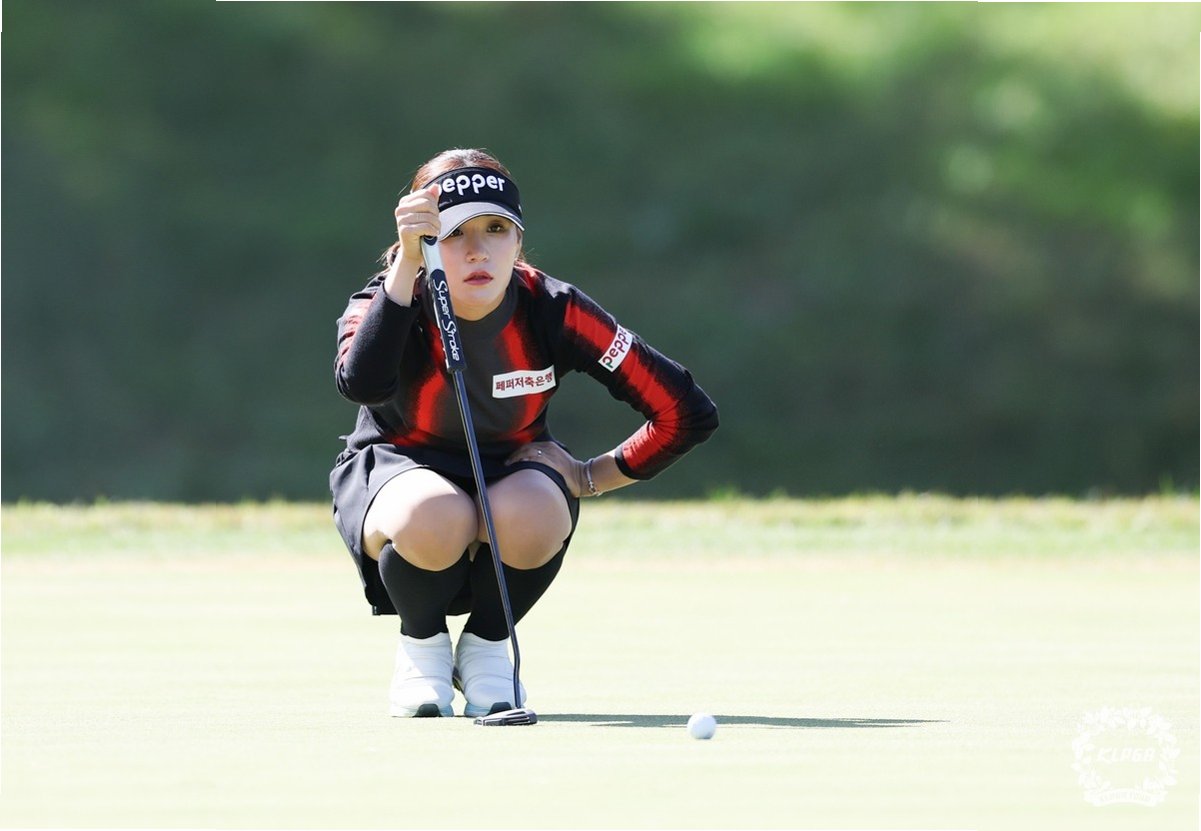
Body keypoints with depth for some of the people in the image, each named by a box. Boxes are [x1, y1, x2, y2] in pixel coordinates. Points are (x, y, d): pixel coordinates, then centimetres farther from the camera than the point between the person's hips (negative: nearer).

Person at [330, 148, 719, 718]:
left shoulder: (553, 312, -17)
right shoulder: (390, 303, -20)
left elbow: (687, 414, -12)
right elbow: (362, 383, -46)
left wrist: (590, 477, -10)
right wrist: (406, 263, -50)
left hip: (512, 474, 1)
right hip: (396, 471, -1)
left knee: (532, 515, -37)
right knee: (435, 517, -39)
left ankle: (487, 643, -4)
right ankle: (421, 644, -5)